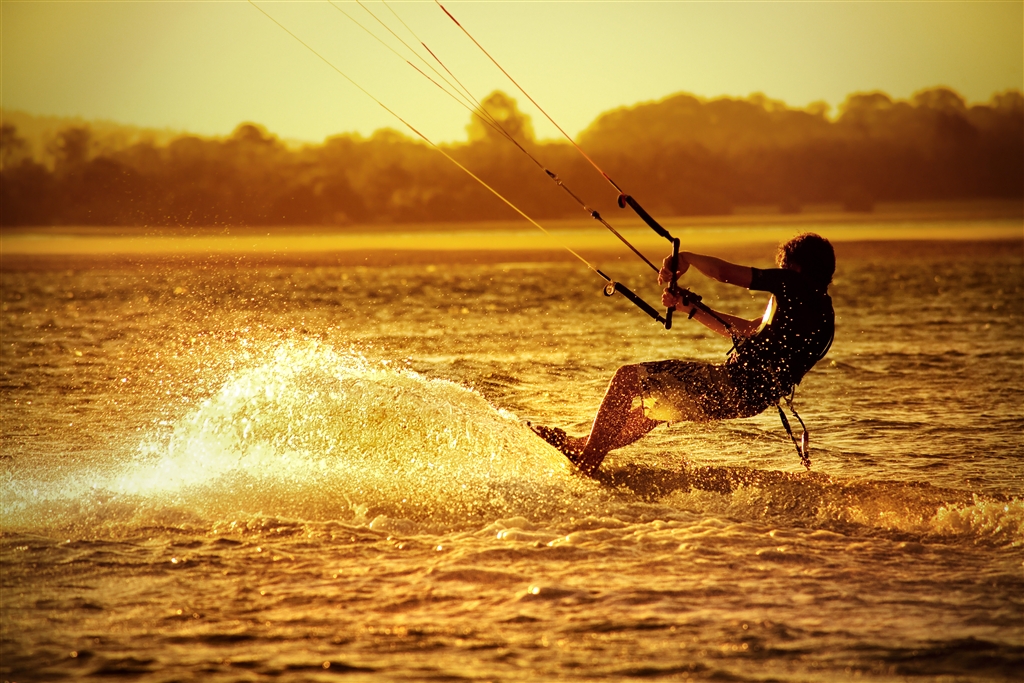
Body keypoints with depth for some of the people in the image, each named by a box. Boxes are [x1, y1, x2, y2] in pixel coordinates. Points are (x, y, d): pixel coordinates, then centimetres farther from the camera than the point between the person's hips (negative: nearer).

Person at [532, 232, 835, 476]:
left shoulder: (796, 283, -7)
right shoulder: (823, 310, 20)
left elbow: (722, 271, -13)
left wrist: (684, 258, 6)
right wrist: (688, 308, 27)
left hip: (733, 384, -10)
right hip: (752, 397, 10)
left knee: (627, 377, -5)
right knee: (654, 402, 29)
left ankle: (585, 463, -4)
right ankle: (583, 446, 39)